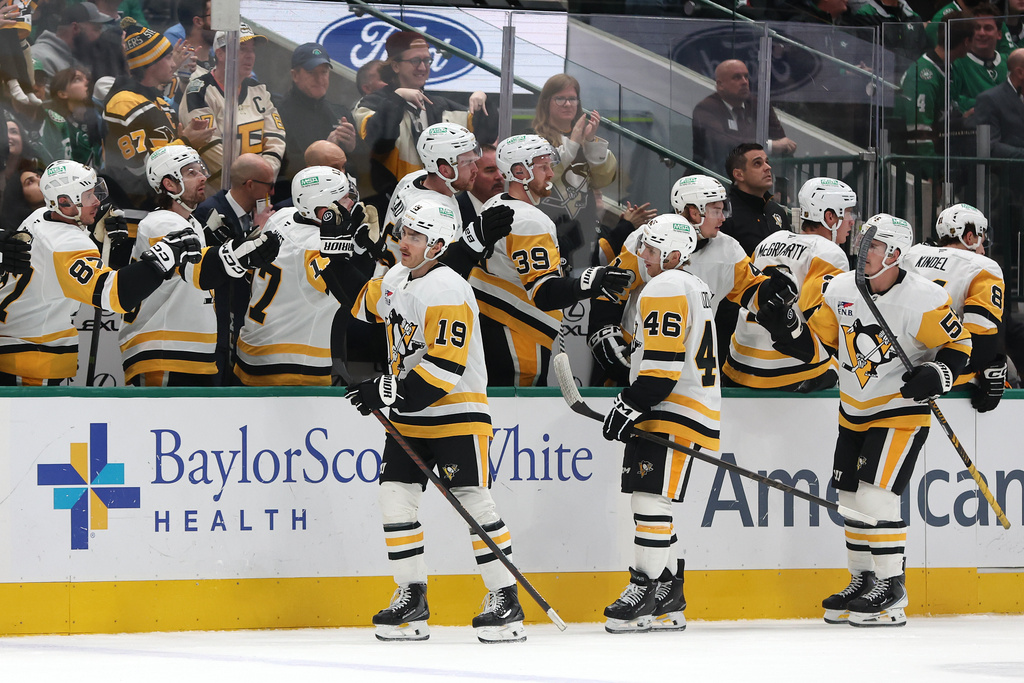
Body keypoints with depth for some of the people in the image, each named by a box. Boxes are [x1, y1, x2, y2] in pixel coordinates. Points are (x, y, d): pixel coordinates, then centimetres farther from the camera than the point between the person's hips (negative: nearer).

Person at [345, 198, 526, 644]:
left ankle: (505, 599, -3)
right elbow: (365, 307, 30)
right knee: (395, 497, 1)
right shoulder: (395, 279, 7)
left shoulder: (448, 291, -20)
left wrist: (389, 391, -24)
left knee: (474, 501, -9)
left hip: (457, 413, -8)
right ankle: (412, 598, 8)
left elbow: (445, 367, -25)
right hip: (409, 415, 8)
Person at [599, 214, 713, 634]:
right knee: (650, 500, 11)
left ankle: (645, 592, -13)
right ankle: (669, 604, 12)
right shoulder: (694, 287, 22)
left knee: (651, 499, -12)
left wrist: (629, 405, -18)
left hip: (675, 411, -11)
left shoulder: (665, 288, -12)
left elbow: (662, 363, -20)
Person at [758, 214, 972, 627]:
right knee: (852, 497, 10)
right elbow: (815, 342, 6)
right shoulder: (841, 290, -2)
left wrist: (937, 375, -25)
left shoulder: (922, 300, -18)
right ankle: (863, 581, 24)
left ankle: (891, 594, -10)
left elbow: (959, 344, -9)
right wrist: (785, 326, -12)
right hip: (854, 413, 7)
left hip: (901, 412, -7)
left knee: (876, 495, -16)